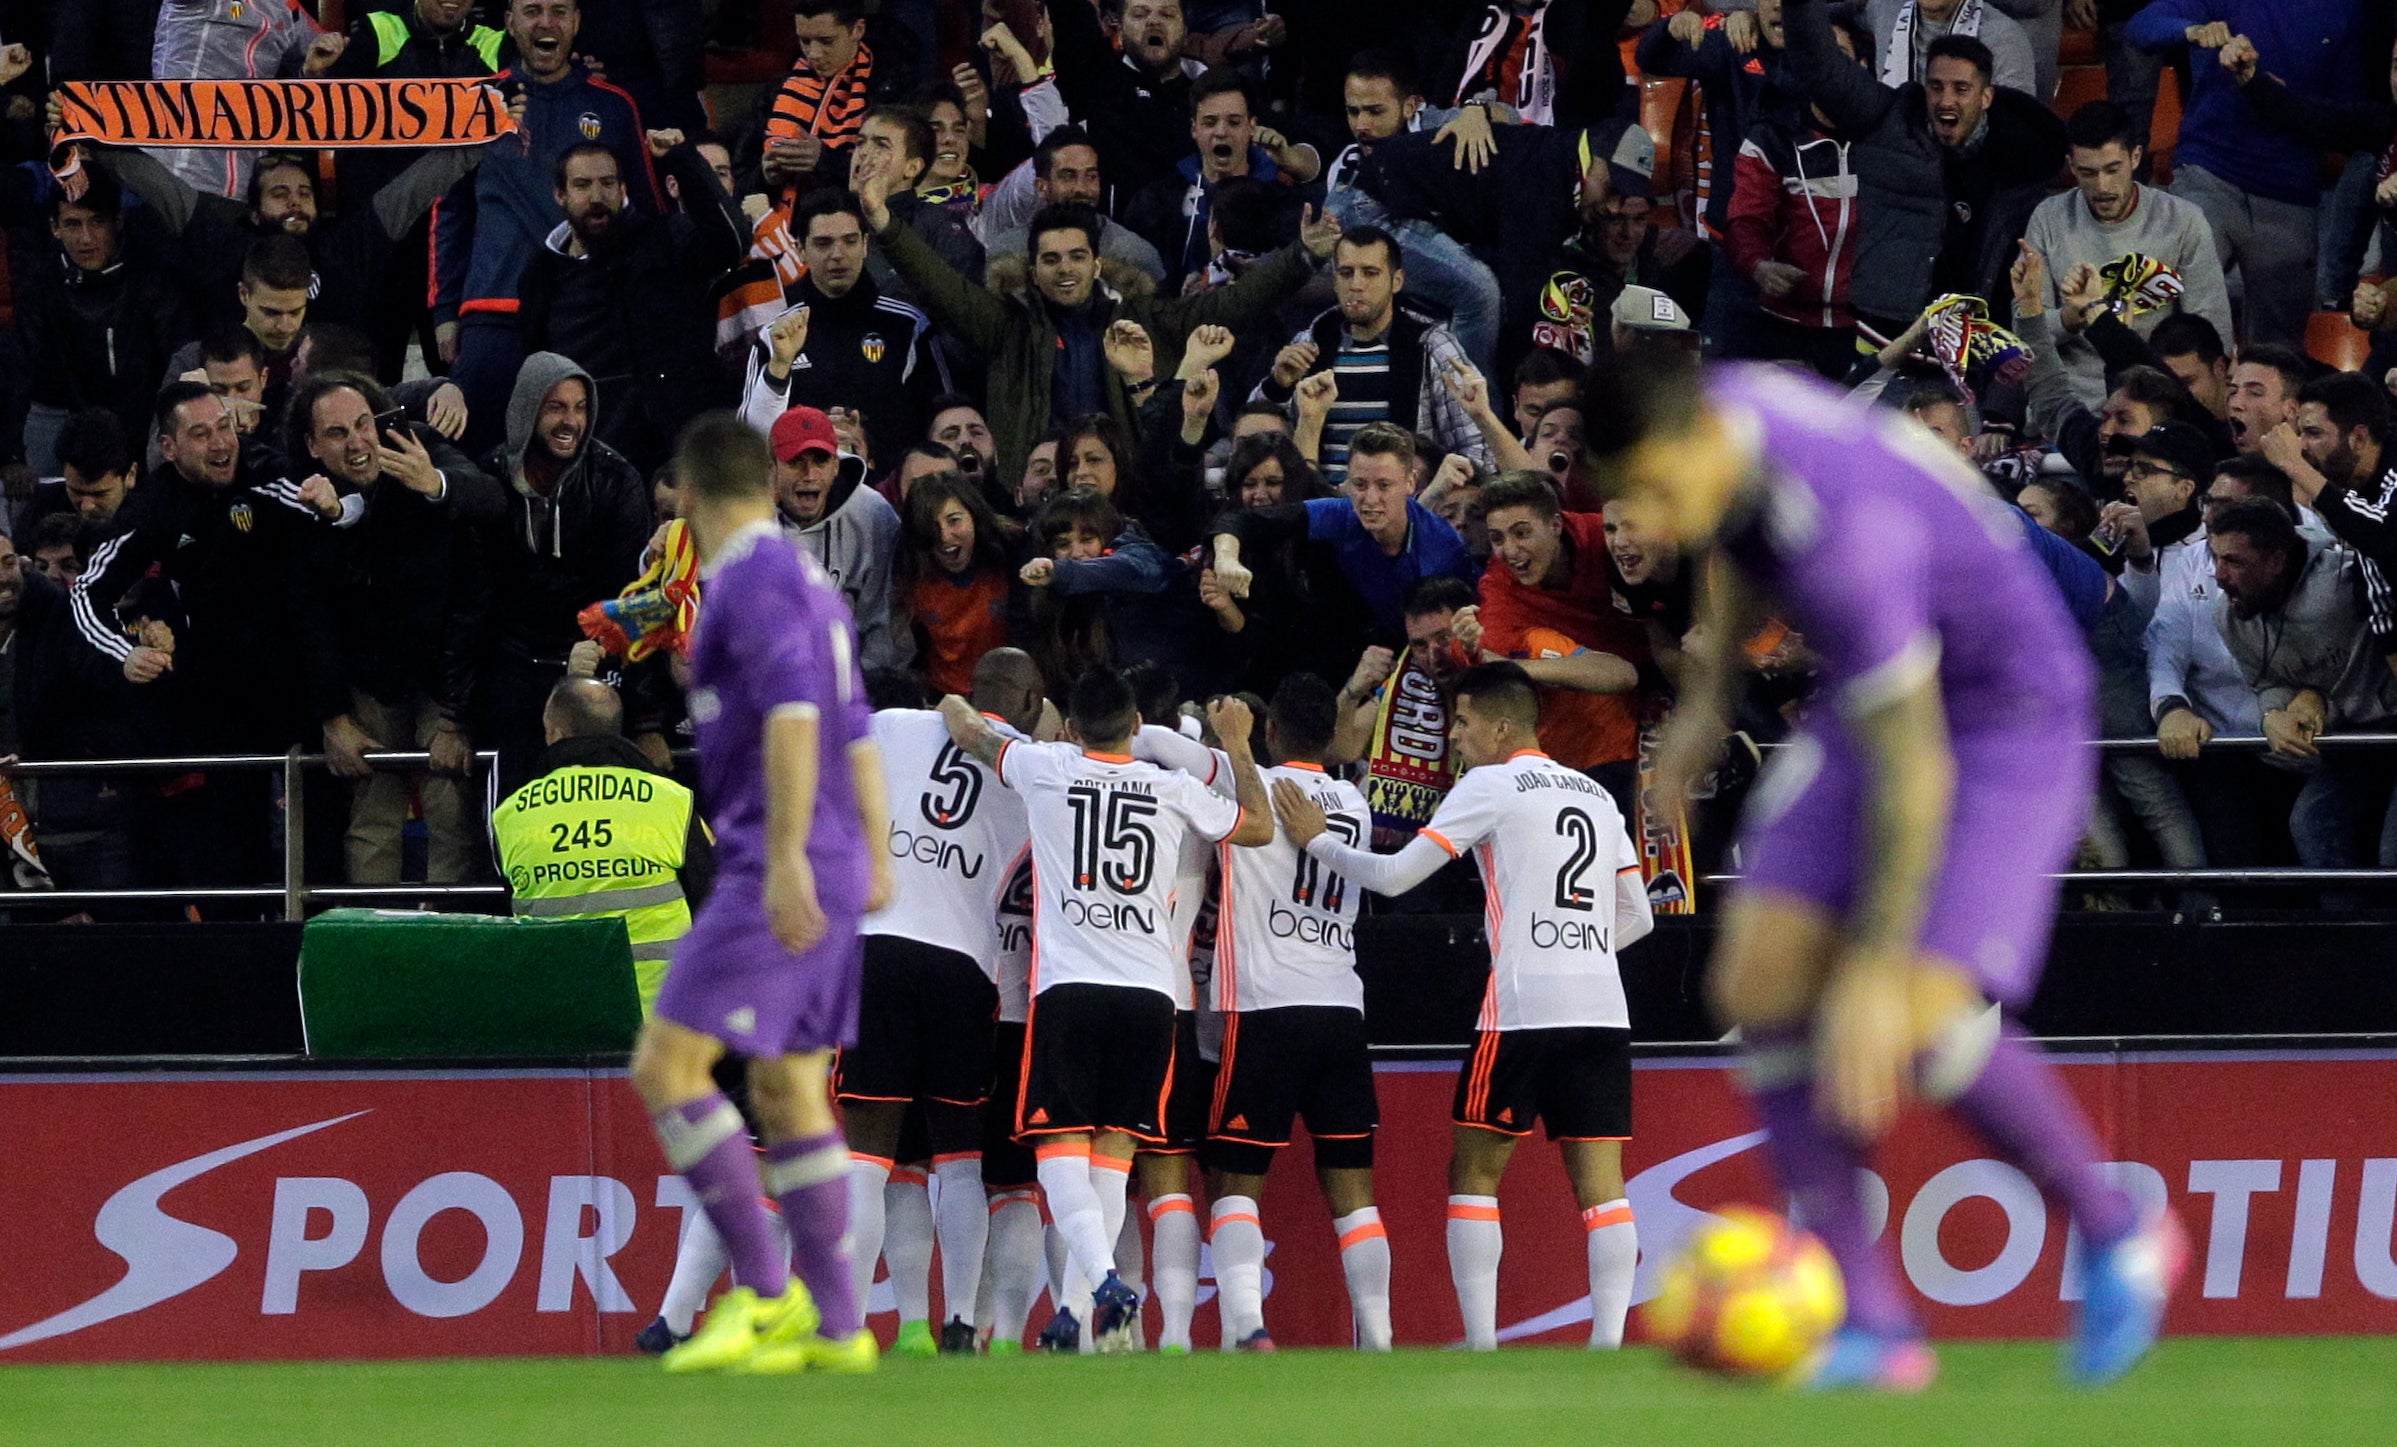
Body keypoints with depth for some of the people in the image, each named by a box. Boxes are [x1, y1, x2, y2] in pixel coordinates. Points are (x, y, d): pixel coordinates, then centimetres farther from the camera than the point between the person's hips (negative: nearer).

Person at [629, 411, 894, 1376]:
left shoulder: (753, 579, -11)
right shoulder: (810, 582, 18)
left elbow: (793, 715, -22)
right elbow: (856, 735, 24)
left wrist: (787, 858, -26)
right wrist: (874, 864, 28)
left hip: (775, 879, -9)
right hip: (831, 880, 9)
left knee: (666, 1065, -10)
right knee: (788, 1091, 11)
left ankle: (764, 1291, -14)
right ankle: (833, 1325, 9)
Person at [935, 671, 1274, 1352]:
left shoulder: (1046, 768, 3)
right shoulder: (1174, 789, 7)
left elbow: (970, 734, 23)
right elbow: (1259, 827, 25)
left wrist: (956, 708, 46)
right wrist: (1235, 744, 36)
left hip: (1066, 989, -2)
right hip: (1150, 991, 2)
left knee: (1061, 1152, -4)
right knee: (1113, 1155, 8)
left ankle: (1107, 1285, -26)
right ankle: (1078, 1316, 5)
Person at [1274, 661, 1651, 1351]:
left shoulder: (1492, 785, 0)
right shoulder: (1596, 796, 19)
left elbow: (1395, 874, -2)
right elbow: (1637, 916, 23)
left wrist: (1317, 839, 12)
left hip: (1523, 1009, -5)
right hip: (1603, 1009, 5)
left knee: (1475, 1171, 4)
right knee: (1600, 1181, 0)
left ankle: (1480, 1345, -2)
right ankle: (1608, 1342, -10)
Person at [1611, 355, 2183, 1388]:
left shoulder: (1846, 539, -38)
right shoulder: (1703, 423, -13)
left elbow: (1914, 776, -31)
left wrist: (1877, 973, -27)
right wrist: (1706, 699, 18)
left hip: (2010, 715, -8)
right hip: (1866, 708, 8)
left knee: (1922, 1030, -21)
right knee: (1759, 982, -8)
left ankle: (2115, 1235, 5)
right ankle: (1872, 1325, -6)